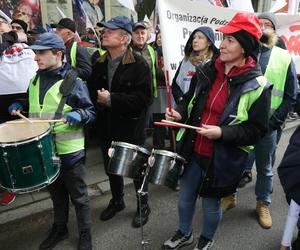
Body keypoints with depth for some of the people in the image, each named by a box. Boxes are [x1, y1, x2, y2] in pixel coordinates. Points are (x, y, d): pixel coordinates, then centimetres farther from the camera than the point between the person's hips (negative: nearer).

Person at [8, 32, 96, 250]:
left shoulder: (74, 82, -11)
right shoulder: (35, 81, 9)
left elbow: (91, 113, -9)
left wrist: (78, 114, -29)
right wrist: (20, 106, 4)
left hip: (69, 150, -6)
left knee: (78, 195, 10)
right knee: (56, 193, 23)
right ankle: (59, 228, 44)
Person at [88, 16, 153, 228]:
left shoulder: (139, 64, -13)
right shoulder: (100, 63, 6)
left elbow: (144, 98, -22)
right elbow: (91, 90, 13)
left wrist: (111, 99, -24)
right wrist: (97, 98, -9)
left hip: (131, 128, -5)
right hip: (107, 128, 6)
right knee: (111, 167, 20)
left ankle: (143, 206, 35)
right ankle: (117, 201, 45)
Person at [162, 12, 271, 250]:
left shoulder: (257, 86, -14)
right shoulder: (206, 71, -1)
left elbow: (257, 129, -11)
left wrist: (223, 133, -24)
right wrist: (180, 113, -8)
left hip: (223, 158, -4)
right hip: (191, 149, 5)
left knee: (211, 203, 16)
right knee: (185, 196, 20)